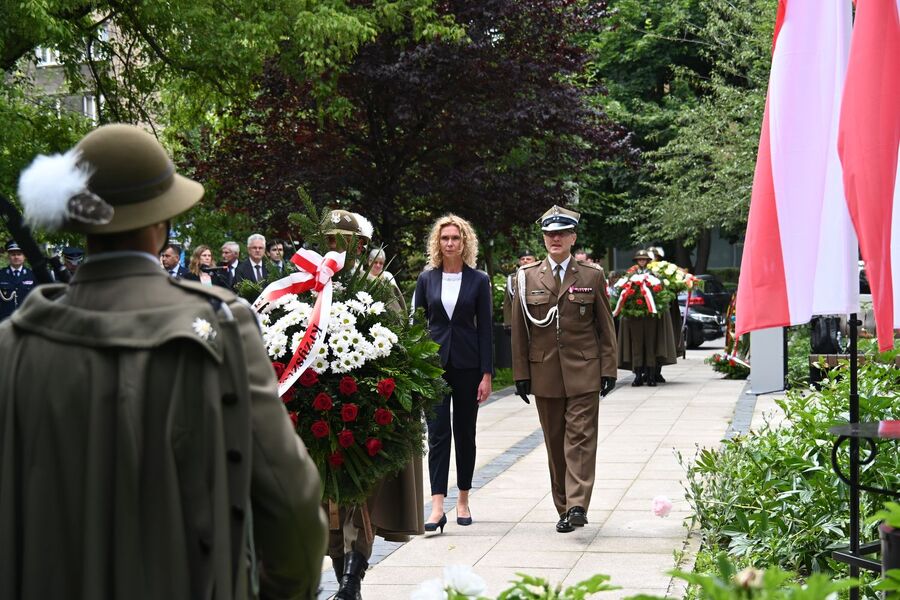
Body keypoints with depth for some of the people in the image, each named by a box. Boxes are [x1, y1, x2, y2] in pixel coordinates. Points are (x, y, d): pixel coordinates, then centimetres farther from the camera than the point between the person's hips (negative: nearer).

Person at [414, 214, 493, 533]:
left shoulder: (478, 280, 1)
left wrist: (486, 374, -5)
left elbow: (484, 328, 0)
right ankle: (437, 507, -14)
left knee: (465, 433, 9)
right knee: (438, 432, -8)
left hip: (467, 364, 0)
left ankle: (463, 500, 21)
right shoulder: (426, 279, 4)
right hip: (434, 363, 0)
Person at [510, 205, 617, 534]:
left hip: (583, 372, -2)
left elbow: (605, 327, 6)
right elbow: (519, 330, 7)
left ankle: (577, 505, -14)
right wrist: (521, 373, 4)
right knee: (555, 442, 7)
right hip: (544, 373, 2)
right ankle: (564, 508, 15)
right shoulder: (526, 276, 7)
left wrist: (608, 369, 0)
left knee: (581, 437, -10)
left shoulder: (592, 276, 4)